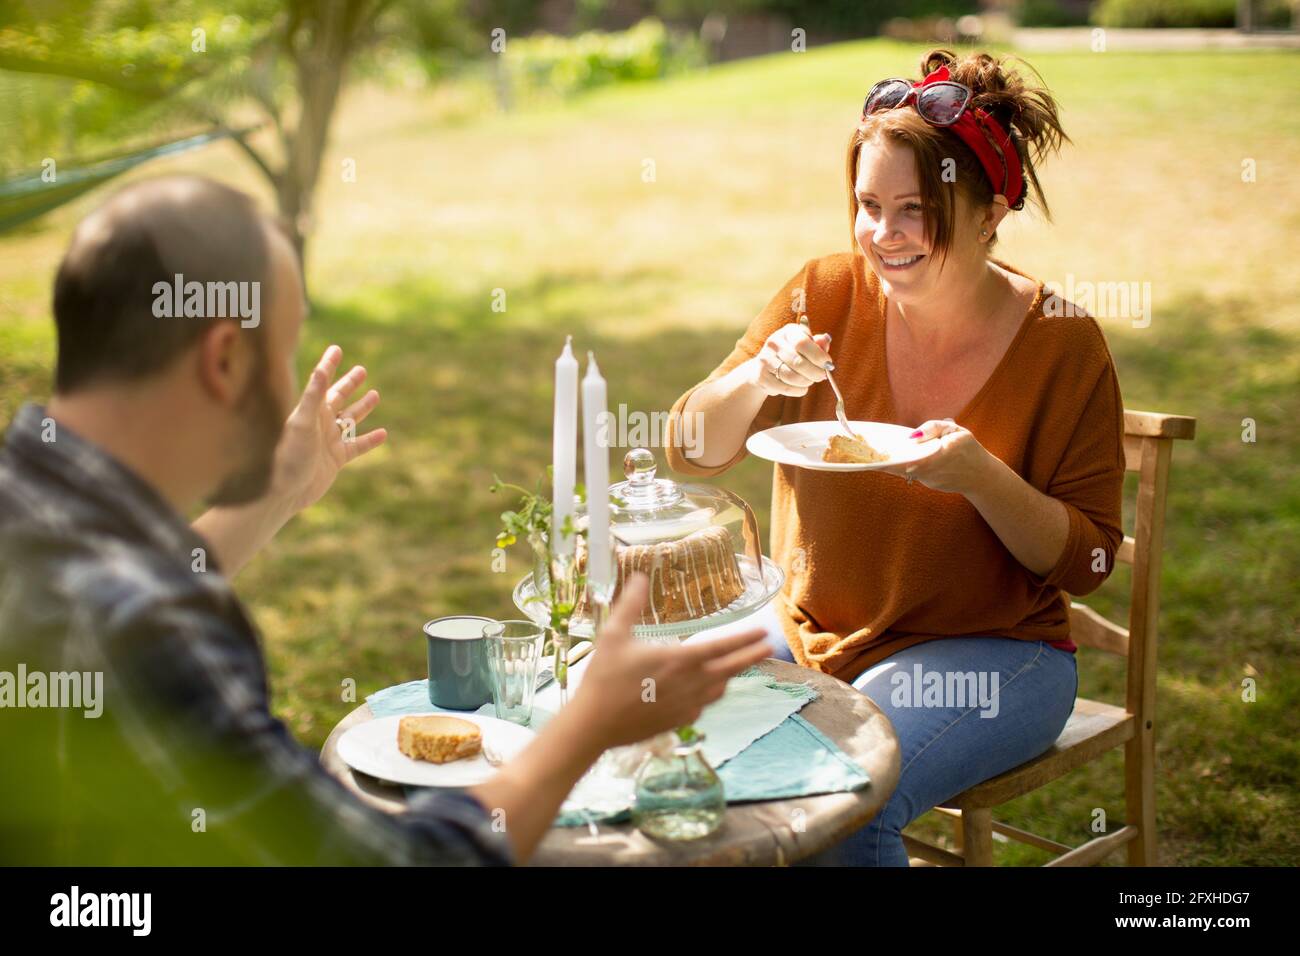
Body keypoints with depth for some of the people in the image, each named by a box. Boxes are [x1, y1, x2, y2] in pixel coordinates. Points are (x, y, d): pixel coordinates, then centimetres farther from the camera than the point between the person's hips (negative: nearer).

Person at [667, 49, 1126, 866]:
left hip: (987, 650, -3)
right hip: (810, 632, 4)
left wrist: (982, 476, -25)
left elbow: (1086, 561, -7)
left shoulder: (1063, 345, -10)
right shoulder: (826, 296, -4)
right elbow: (691, 453, -1)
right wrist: (758, 378, -22)